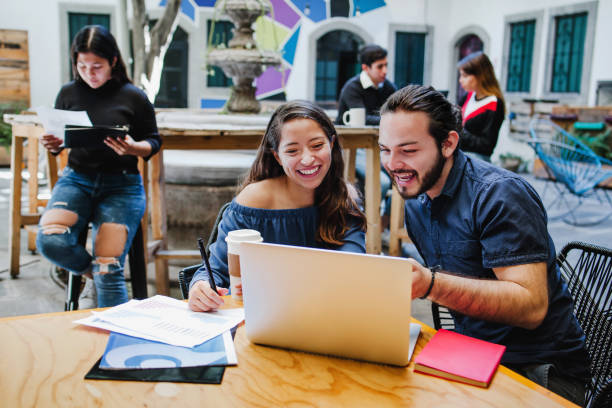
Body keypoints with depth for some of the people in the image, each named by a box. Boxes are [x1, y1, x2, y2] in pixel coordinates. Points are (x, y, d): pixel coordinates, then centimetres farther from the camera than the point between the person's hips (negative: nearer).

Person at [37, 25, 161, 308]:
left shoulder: (133, 97, -1)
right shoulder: (68, 93, 7)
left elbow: (153, 141, 5)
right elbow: (58, 140, 17)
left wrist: (133, 148, -17)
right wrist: (52, 145, -7)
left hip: (121, 185, -3)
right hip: (77, 179, 3)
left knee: (108, 271, -15)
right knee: (49, 241, -24)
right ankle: (92, 273, 7)